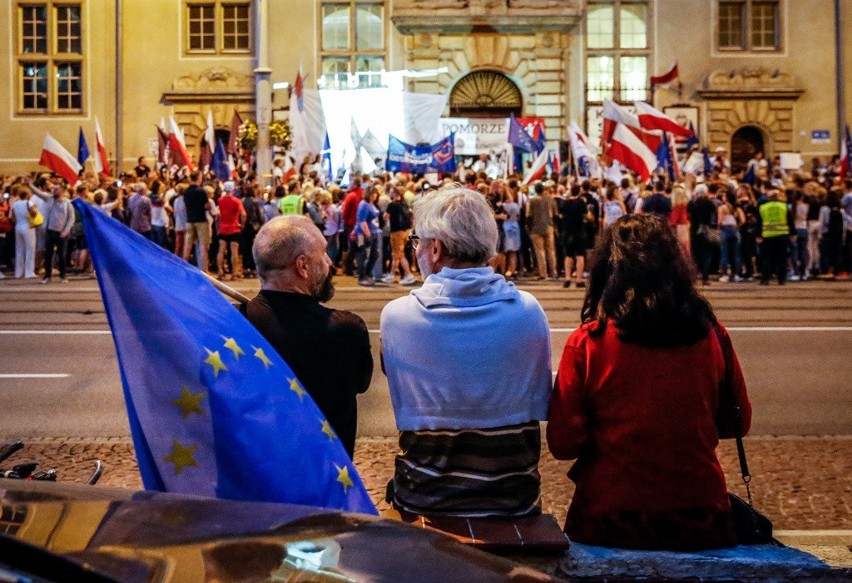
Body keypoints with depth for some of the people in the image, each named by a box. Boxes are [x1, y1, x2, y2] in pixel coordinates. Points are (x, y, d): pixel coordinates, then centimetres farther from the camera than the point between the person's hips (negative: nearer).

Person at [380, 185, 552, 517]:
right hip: (514, 500, 2)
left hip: (425, 502, -1)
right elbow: (540, 404, 4)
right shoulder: (528, 311, -9)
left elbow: (403, 404, 1)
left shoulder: (396, 315, -13)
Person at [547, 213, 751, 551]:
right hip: (701, 522, 2)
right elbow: (737, 422, 7)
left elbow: (563, 444, -9)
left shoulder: (586, 343, -14)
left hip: (609, 522, -2)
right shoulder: (711, 335, -7)